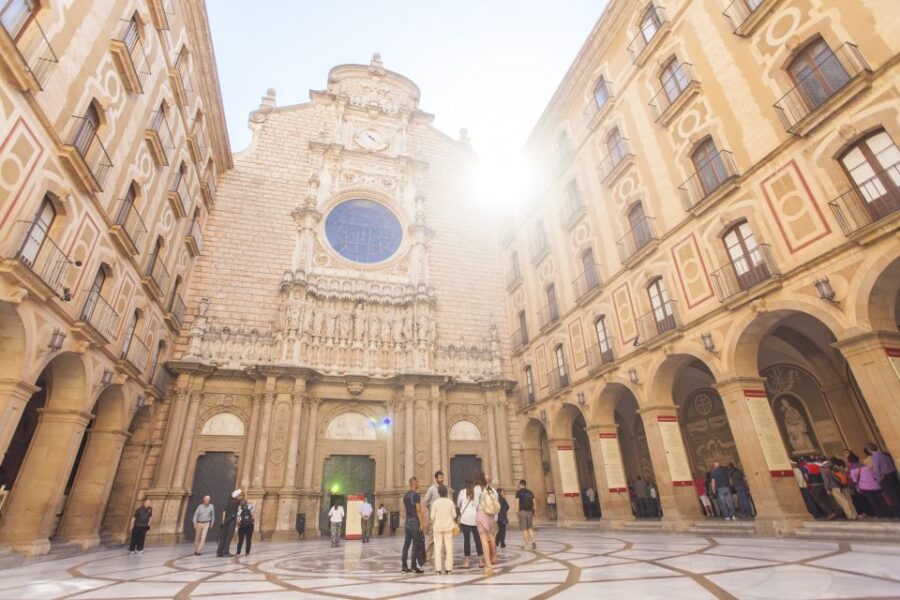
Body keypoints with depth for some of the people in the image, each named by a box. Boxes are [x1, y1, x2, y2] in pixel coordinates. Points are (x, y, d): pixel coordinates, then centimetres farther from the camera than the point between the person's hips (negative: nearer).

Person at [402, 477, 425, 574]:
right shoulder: (416, 495, -14)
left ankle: (404, 566, 14)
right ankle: (414, 566, 0)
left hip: (407, 521, 8)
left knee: (406, 543, 10)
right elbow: (418, 510, -15)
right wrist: (421, 523, -10)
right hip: (415, 522, -8)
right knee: (416, 544, -2)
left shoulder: (405, 495, 11)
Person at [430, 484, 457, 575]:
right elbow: (454, 515, -1)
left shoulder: (435, 502, -9)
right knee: (449, 547, 9)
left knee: (438, 548, 5)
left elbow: (432, 517, -8)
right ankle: (448, 568, 10)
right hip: (448, 527, 1)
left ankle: (438, 569, 5)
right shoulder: (450, 502, -5)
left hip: (437, 527, -1)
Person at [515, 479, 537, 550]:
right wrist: (534, 511, 16)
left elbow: (517, 502, -8)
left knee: (524, 528, 3)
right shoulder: (530, 492, 13)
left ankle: (527, 544, 1)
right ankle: (532, 542, -1)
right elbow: (534, 503, 12)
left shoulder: (518, 492, 0)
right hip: (530, 511, 4)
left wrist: (517, 512, -7)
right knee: (530, 528, 13)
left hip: (523, 511, -4)